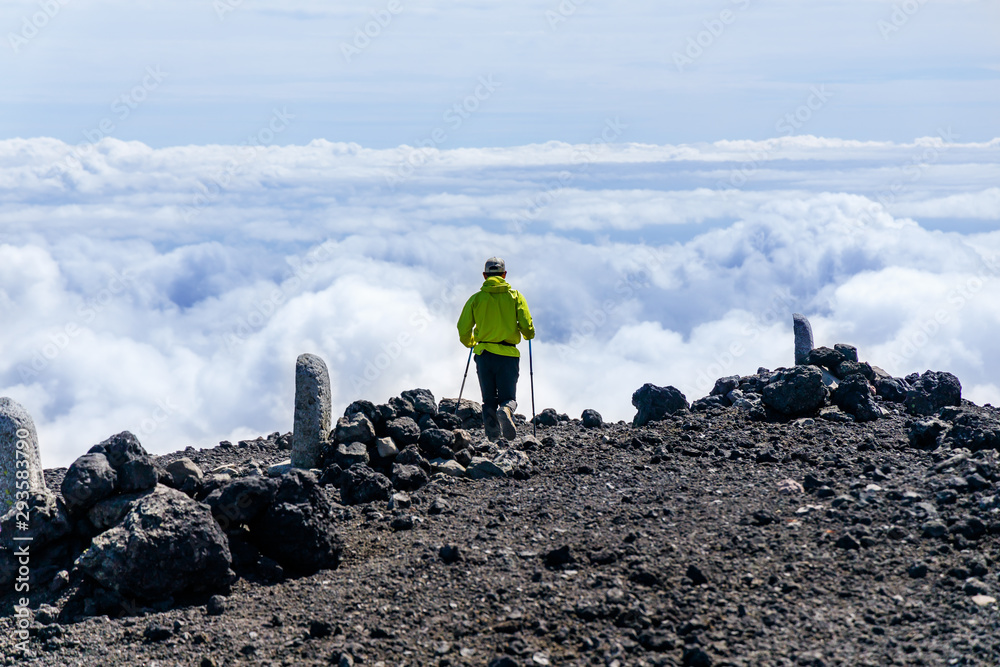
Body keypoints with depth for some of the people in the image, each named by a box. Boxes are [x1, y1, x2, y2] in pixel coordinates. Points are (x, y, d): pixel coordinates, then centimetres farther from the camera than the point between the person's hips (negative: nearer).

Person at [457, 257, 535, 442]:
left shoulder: (476, 298, 5)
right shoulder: (515, 296, 3)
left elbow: (463, 328, 4)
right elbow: (527, 326, -5)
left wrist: (470, 343, 25)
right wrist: (529, 334, 18)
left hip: (484, 354, 1)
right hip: (508, 355, -1)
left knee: (488, 400, 11)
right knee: (508, 397, 5)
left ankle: (492, 437, -6)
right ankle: (506, 410, -30)